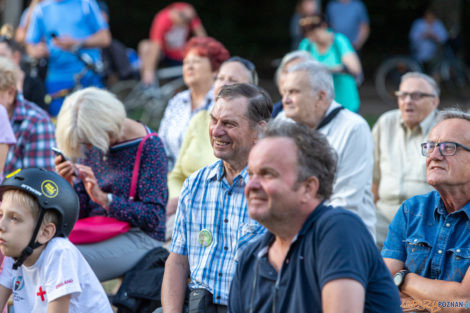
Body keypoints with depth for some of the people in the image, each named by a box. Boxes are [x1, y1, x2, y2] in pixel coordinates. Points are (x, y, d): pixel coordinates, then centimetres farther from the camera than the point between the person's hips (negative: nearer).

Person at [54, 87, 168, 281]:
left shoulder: (148, 146, -8)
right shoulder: (91, 146, 9)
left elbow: (152, 217, -13)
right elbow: (81, 211, 12)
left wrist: (104, 198, -22)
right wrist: (68, 184, -9)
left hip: (139, 237, -6)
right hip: (93, 233, 6)